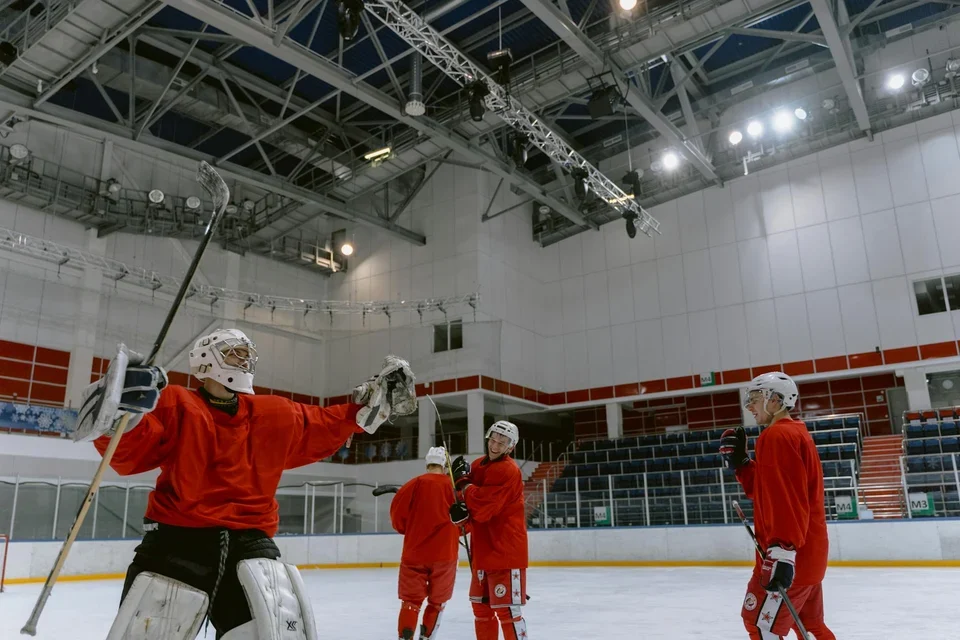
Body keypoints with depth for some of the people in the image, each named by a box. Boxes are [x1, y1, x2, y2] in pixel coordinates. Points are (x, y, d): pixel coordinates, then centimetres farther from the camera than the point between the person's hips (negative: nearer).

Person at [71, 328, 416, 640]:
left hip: (248, 543, 3)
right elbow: (130, 455, -10)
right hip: (177, 540, -3)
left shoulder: (276, 414, 13)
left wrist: (374, 399, 18)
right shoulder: (176, 404, -1)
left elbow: (325, 428, 23)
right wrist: (118, 417, -30)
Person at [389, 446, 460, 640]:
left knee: (411, 599, 9)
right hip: (444, 553, 0)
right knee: (437, 601, 17)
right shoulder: (454, 486, -4)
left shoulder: (415, 484, -3)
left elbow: (397, 512, -3)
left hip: (415, 552, 0)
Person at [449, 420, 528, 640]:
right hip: (483, 549, 9)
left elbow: (483, 506, -24)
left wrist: (462, 481, -12)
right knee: (481, 606, 17)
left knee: (506, 609, -8)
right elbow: (472, 504, 13)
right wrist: (460, 512, -11)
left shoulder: (508, 471, -16)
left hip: (505, 549, -9)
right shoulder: (477, 465, 10)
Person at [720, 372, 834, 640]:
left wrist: (782, 550, -31)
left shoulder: (778, 435, -15)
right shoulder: (794, 433, 18)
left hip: (791, 556, -10)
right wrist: (740, 462, 5)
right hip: (807, 552, 11)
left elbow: (786, 496, -26)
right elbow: (766, 489, 18)